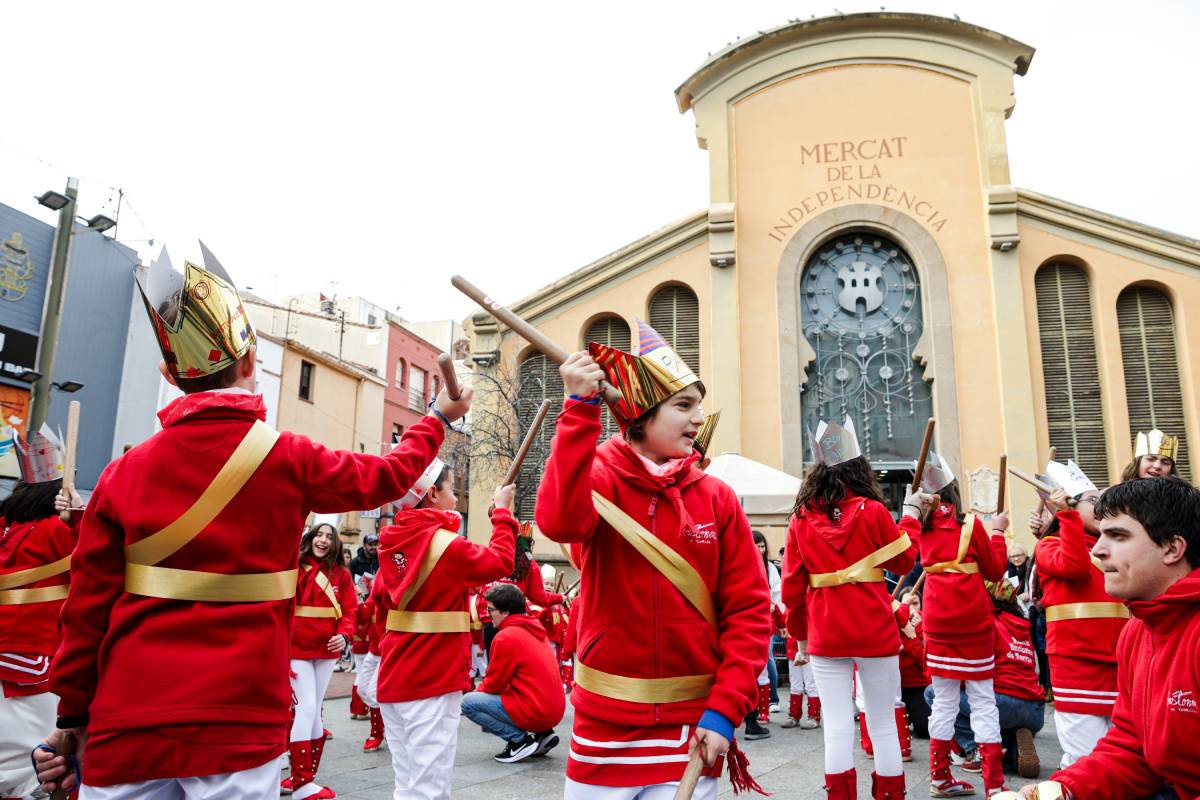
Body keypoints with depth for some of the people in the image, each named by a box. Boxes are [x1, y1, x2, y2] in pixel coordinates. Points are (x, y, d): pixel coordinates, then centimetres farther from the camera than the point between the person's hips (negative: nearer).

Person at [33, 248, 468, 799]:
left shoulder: (123, 473, 1)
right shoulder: (288, 459, -5)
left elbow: (87, 606, 5)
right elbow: (388, 476, 11)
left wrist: (73, 714, 17)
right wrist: (439, 419, 27)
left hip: (127, 726, 3)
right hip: (239, 723, -2)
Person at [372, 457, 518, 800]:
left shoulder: (392, 544, 6)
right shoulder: (445, 544, -15)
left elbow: (380, 605, 14)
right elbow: (500, 562, -4)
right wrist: (502, 512, 6)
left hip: (393, 678, 7)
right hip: (434, 680, -7)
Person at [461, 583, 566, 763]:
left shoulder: (506, 637, -14)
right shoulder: (535, 628, 12)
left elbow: (494, 684, -6)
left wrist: (477, 690, 14)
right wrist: (482, 689, 19)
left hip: (535, 712, -9)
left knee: (468, 702, -2)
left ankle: (519, 740, -5)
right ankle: (543, 734, 14)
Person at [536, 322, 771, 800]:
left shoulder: (717, 499, -1)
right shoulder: (597, 479, -5)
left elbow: (749, 610, -2)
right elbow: (560, 522, -28)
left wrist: (724, 708, -11)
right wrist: (580, 409, -30)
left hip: (692, 727, 1)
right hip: (605, 723, -1)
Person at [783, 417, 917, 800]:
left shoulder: (801, 517, 1)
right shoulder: (872, 510, -5)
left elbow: (791, 587, 4)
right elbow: (904, 562, 8)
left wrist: (800, 638, 14)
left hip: (824, 635, 1)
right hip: (874, 630, -1)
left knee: (837, 728, 5)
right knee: (883, 725, 11)